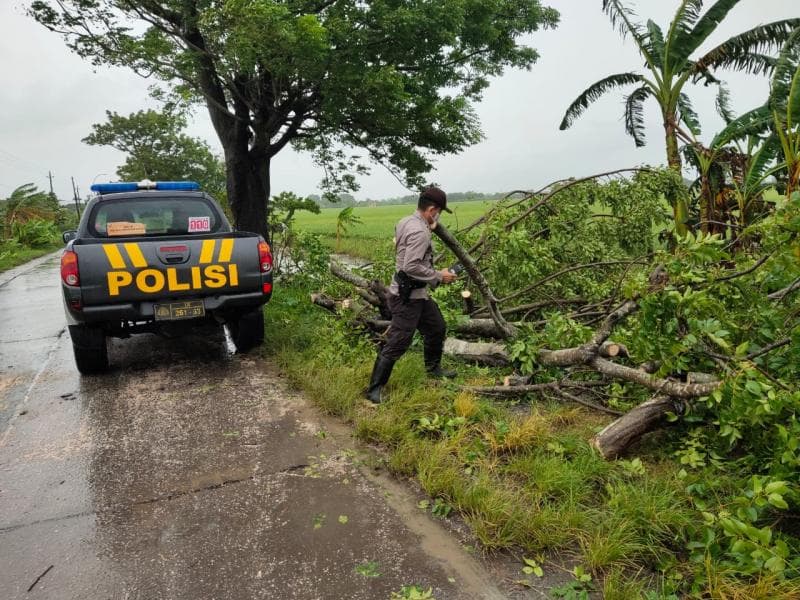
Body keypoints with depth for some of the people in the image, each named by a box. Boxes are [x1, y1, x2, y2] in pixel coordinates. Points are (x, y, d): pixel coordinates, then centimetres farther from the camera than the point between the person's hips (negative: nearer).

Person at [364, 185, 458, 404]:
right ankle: (374, 389, 4)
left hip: (417, 293, 11)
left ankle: (433, 368, 43)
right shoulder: (419, 232, -23)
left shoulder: (406, 222, 8)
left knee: (436, 327, 23)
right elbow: (412, 267, -29)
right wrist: (439, 276, -17)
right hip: (407, 296, -11)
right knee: (397, 343, -5)